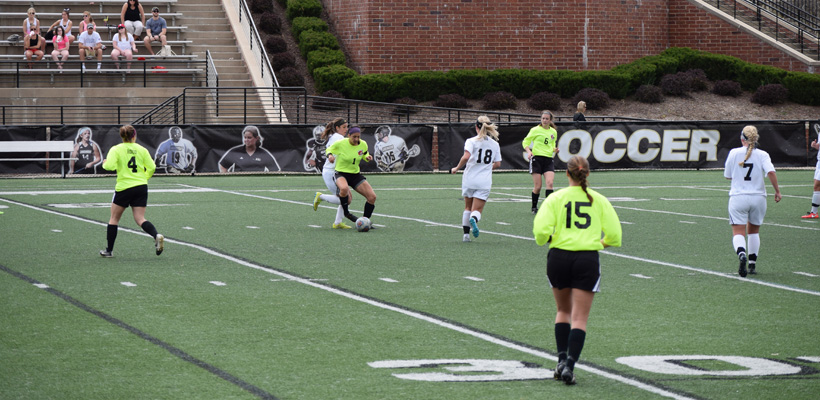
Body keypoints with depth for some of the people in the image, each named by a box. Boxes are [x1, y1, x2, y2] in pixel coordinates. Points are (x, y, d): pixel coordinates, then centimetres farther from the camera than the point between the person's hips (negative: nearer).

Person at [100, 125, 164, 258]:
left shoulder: (116, 150, -4)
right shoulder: (141, 150, 5)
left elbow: (110, 166, -17)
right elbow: (151, 167, 2)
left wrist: (105, 164, 6)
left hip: (124, 187, -3)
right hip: (141, 187, 3)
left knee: (114, 218, 13)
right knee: (140, 219, 2)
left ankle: (109, 250, 17)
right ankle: (157, 236, -25)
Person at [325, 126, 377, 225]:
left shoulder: (363, 144, -3)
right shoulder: (340, 144, -14)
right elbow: (328, 150, 3)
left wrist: (368, 157, -5)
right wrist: (330, 155, -20)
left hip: (356, 175, 5)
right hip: (341, 174, -5)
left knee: (372, 197, -8)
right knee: (344, 189, -41)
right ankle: (346, 212, -15)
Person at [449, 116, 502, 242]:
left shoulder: (471, 141, -5)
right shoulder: (495, 144, 6)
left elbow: (466, 157, -22)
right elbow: (497, 164, 8)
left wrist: (456, 168, -7)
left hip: (469, 179, -1)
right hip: (485, 182, 1)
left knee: (468, 207, 19)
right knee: (477, 210, 1)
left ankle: (466, 234, 15)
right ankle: (474, 219, -35)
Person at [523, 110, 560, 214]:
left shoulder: (553, 132, 13)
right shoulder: (535, 130, 0)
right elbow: (525, 142, 3)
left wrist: (554, 150, 4)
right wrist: (529, 151, -15)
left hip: (549, 159, 3)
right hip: (537, 158, -3)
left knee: (549, 183, -15)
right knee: (537, 187, -3)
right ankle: (534, 208, 16)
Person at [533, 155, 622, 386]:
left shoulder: (555, 198, -1)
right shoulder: (599, 200, 2)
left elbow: (540, 230, -13)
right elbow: (614, 235, 0)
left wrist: (545, 239, 9)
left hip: (559, 256, 1)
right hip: (588, 259, -1)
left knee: (563, 311, 22)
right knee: (580, 317, 2)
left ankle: (562, 358, 13)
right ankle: (570, 365, -12)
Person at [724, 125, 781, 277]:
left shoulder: (734, 153, -1)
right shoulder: (762, 155, -2)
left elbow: (727, 175, 7)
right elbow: (771, 172, -17)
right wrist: (777, 191, -8)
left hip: (738, 197, -2)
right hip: (758, 197, 2)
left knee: (738, 232, -4)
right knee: (754, 230, 21)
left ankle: (741, 254, -34)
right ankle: (752, 263, 20)